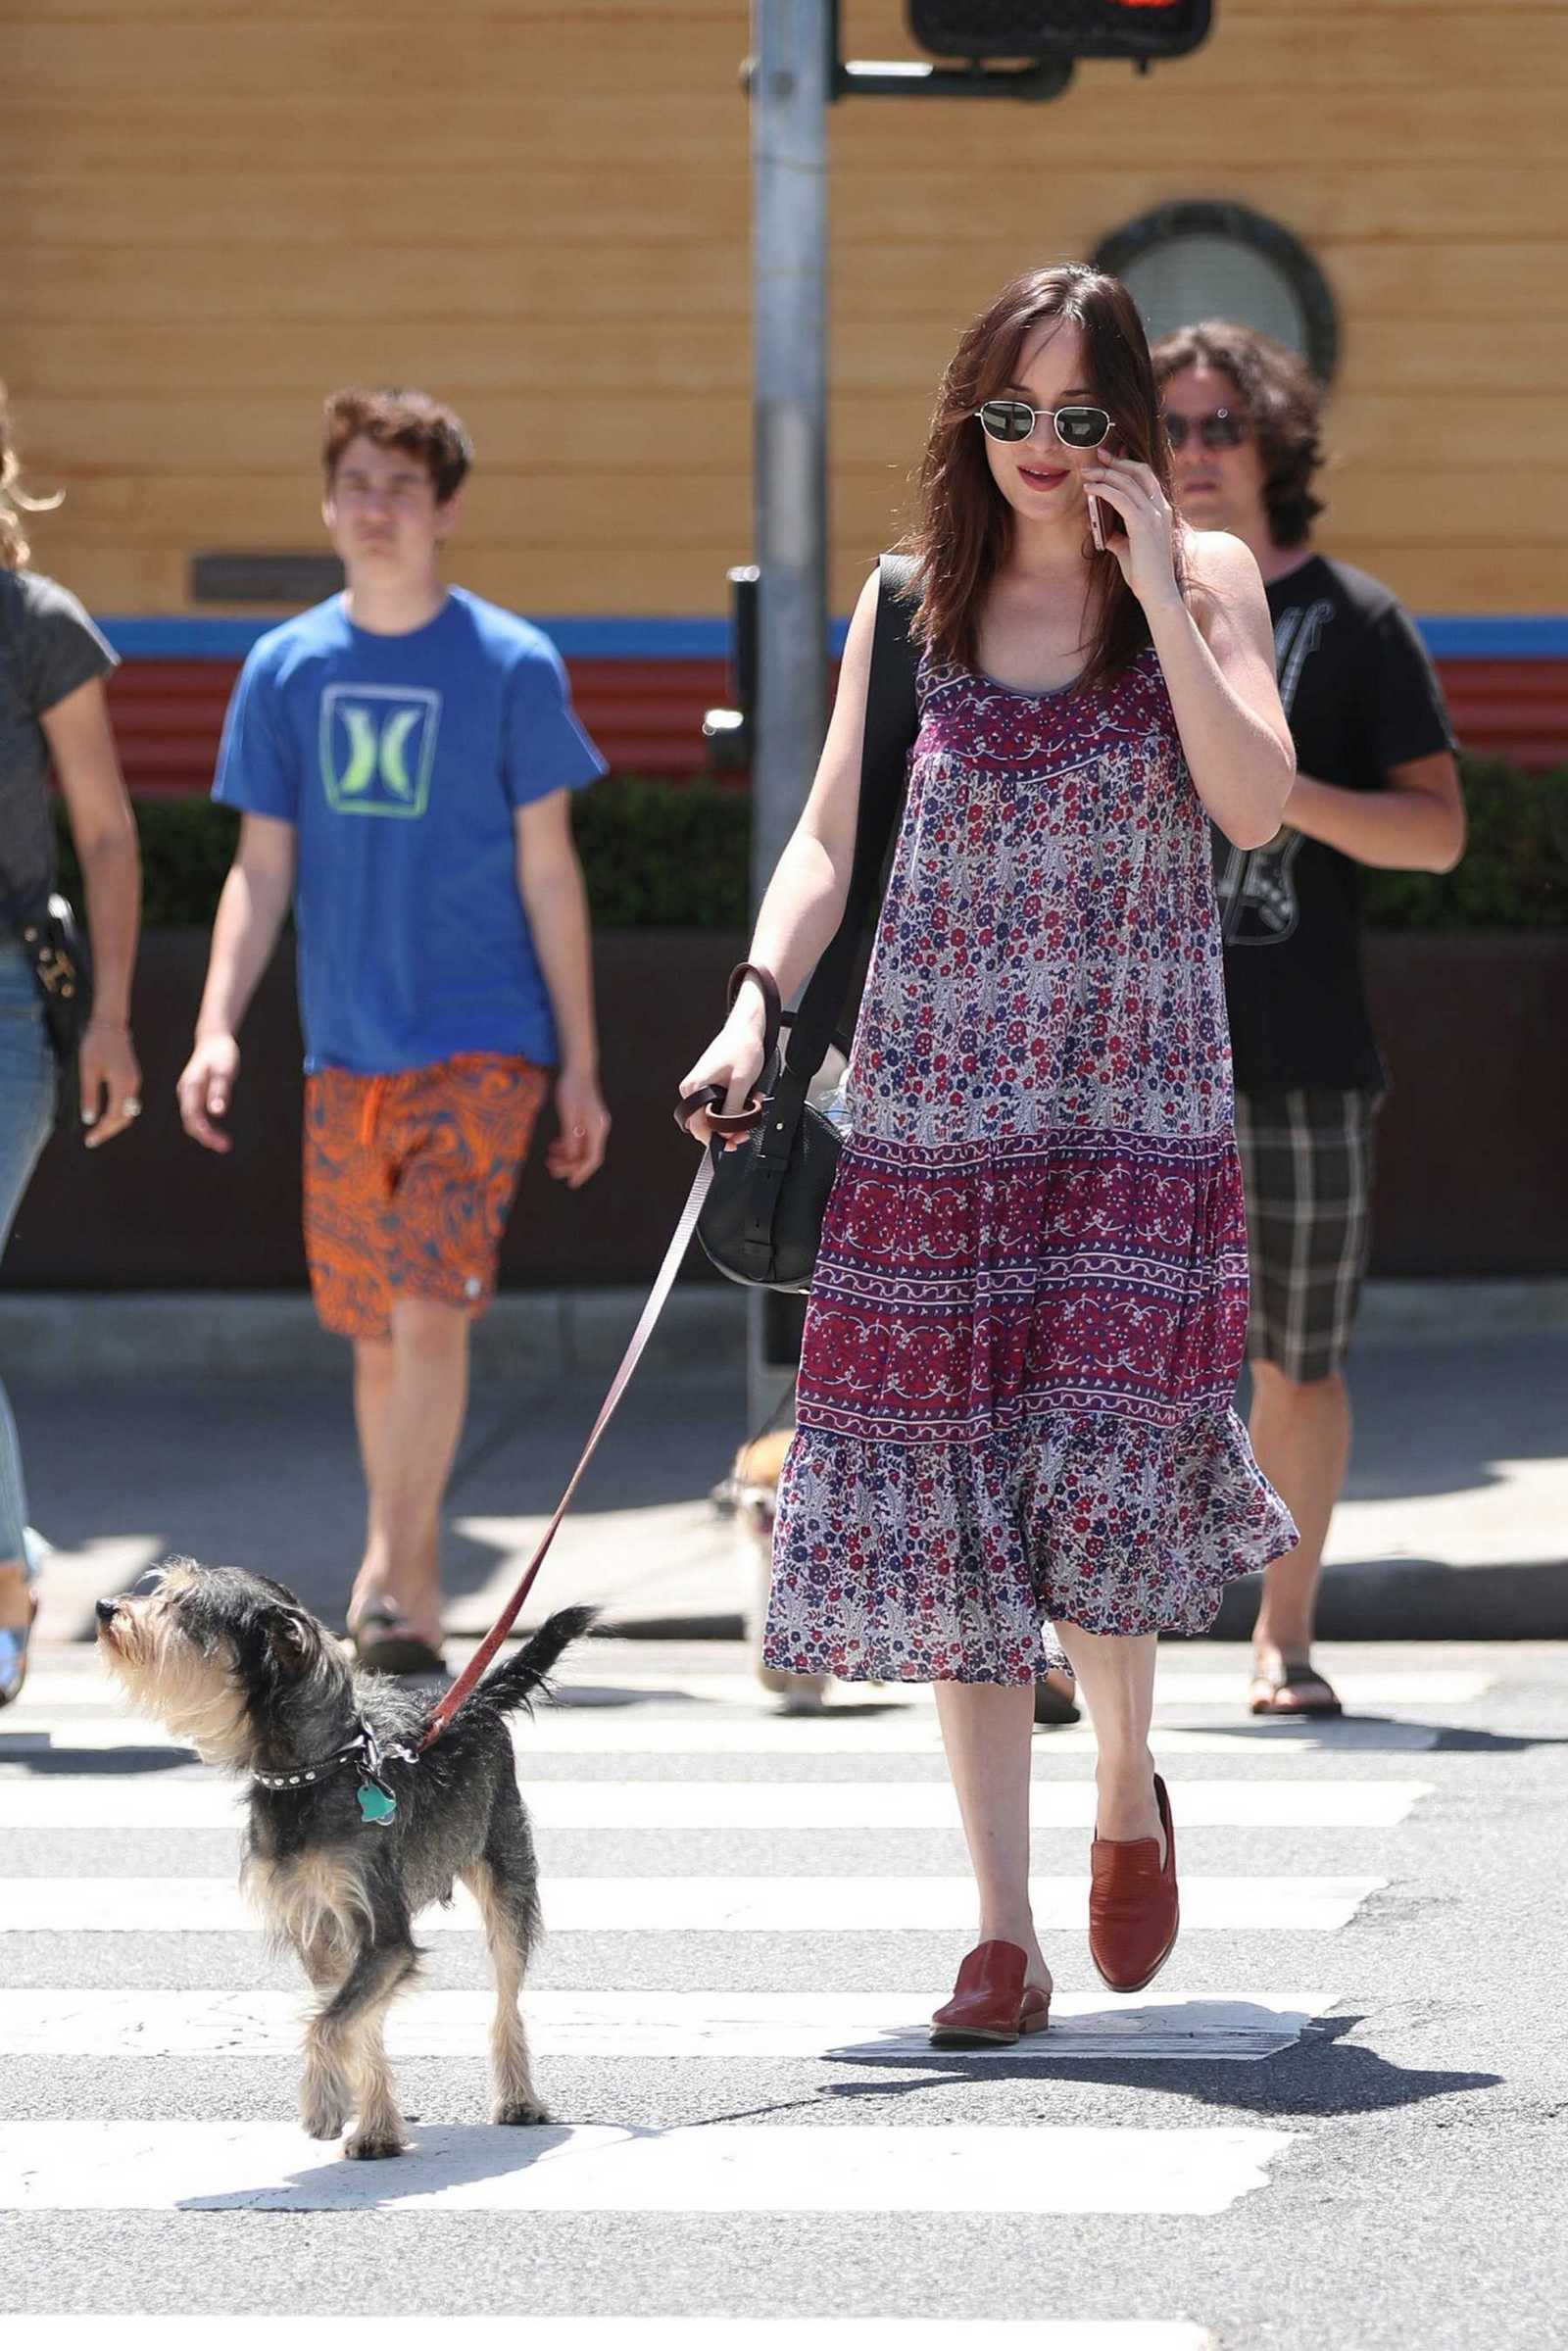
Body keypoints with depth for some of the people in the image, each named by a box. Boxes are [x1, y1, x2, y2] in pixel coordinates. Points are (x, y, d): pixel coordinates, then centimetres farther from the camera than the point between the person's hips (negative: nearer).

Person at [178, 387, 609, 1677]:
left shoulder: (511, 666, -3)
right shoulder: (286, 670, 5)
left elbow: (549, 874, 0)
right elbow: (262, 870, 8)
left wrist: (581, 1066, 0)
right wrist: (217, 1027, -5)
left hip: (481, 1047, -4)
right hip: (346, 1054, 4)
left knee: (430, 1311, -17)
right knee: (375, 1333, 10)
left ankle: (388, 1582, -15)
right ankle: (414, 1583, 24)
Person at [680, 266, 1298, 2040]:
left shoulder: (1203, 580, 2)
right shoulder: (915, 597, 7)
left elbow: (1255, 804, -11)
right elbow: (831, 836, 9)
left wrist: (1152, 587, -14)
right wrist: (757, 1004, -6)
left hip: (1136, 1103, -2)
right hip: (934, 1108, 2)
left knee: (1098, 1476, -13)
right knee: (951, 1502, -1)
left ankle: (1127, 1788, 19)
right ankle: (1004, 1930, 5)